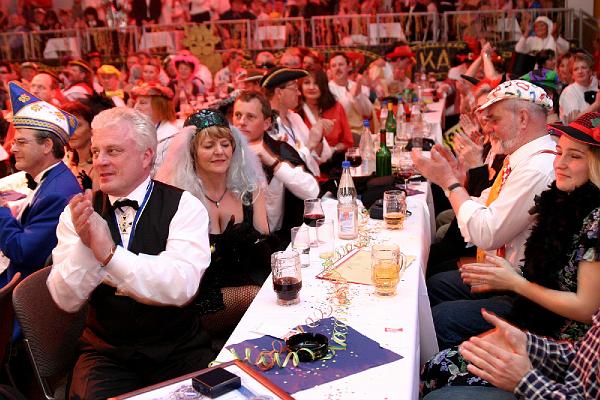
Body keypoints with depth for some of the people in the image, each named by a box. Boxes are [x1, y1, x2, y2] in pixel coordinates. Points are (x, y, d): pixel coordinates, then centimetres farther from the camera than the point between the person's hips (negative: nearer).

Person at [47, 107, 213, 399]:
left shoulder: (184, 206, -8)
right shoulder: (77, 212, 0)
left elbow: (182, 287, -21)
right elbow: (66, 300, -6)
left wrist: (109, 253, -31)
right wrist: (85, 245, -24)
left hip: (180, 353, -1)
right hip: (106, 353, 1)